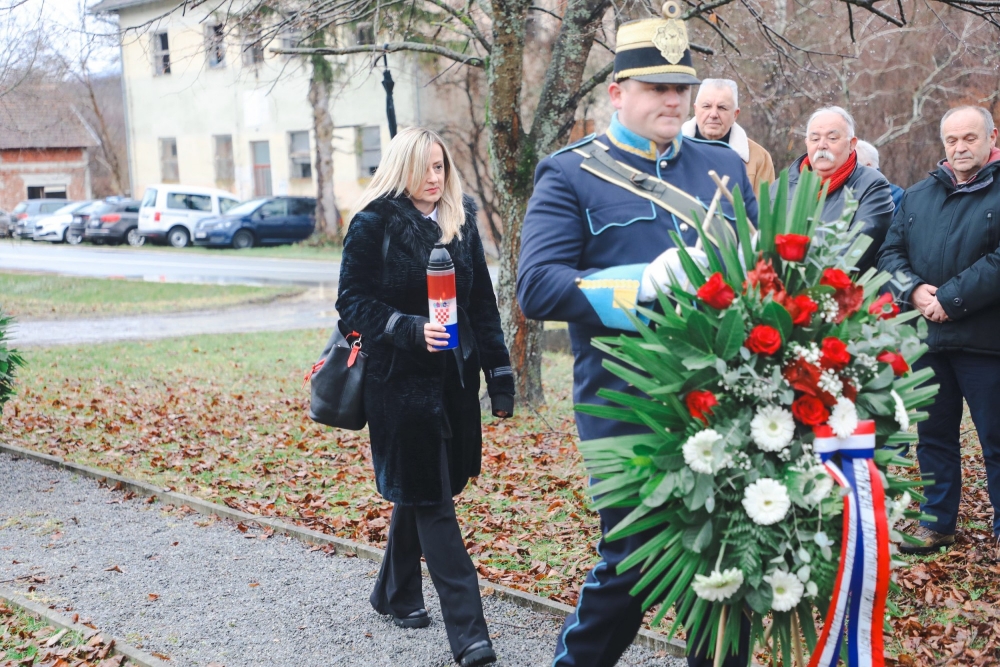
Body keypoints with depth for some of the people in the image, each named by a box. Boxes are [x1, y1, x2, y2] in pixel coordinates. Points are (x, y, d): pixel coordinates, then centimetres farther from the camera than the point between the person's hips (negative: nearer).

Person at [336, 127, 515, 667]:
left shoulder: (461, 221, 9)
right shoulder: (373, 224, -6)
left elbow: (482, 303, 12)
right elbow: (353, 302, -8)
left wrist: (499, 372, 8)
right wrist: (410, 328, -24)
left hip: (454, 377, 6)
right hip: (400, 380, -5)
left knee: (419, 493, 16)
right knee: (431, 500, -5)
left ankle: (396, 592, 37)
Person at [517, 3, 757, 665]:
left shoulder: (723, 165, 14)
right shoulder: (570, 174, -1)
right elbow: (537, 287, -11)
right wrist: (647, 280, -21)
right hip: (627, 407, -4)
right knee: (633, 567, 3)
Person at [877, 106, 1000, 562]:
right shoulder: (918, 196, 13)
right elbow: (890, 252, 9)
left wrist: (951, 298, -18)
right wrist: (914, 289, -10)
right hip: (929, 338, 5)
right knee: (934, 434, 14)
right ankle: (937, 521, 27)